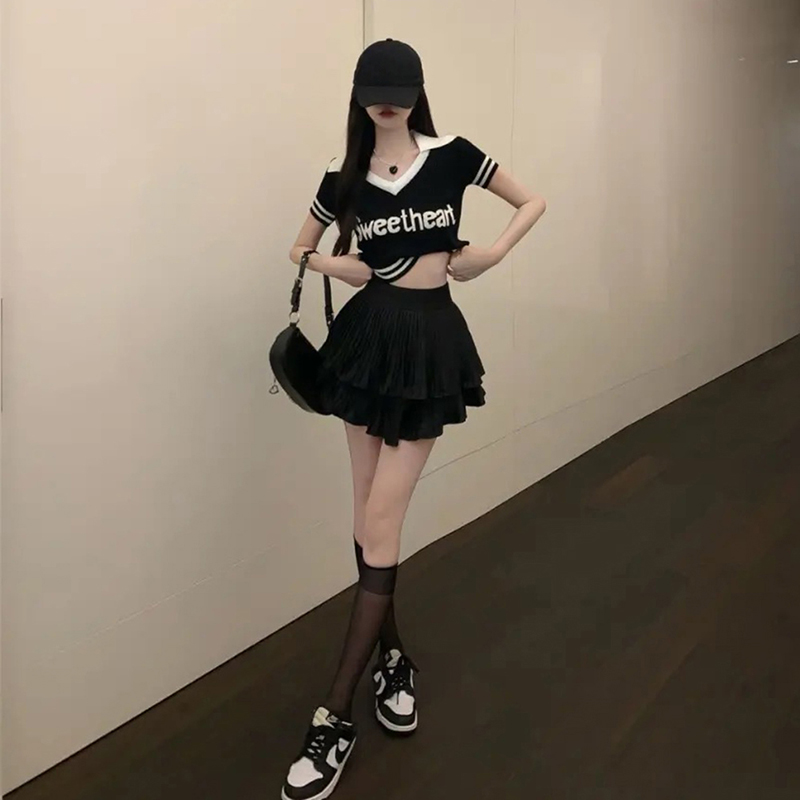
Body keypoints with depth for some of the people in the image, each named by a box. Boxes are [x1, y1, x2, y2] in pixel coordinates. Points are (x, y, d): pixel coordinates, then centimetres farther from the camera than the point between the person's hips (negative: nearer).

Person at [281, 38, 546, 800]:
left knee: (379, 523, -7)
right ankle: (392, 659, 28)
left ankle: (334, 715, 0)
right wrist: (328, 262, -3)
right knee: (370, 516, 6)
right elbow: (300, 247, 18)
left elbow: (533, 202, 10)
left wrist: (494, 252, -6)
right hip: (368, 335, 3)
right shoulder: (343, 177, 5)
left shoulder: (452, 155, 0)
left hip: (431, 340, -3)